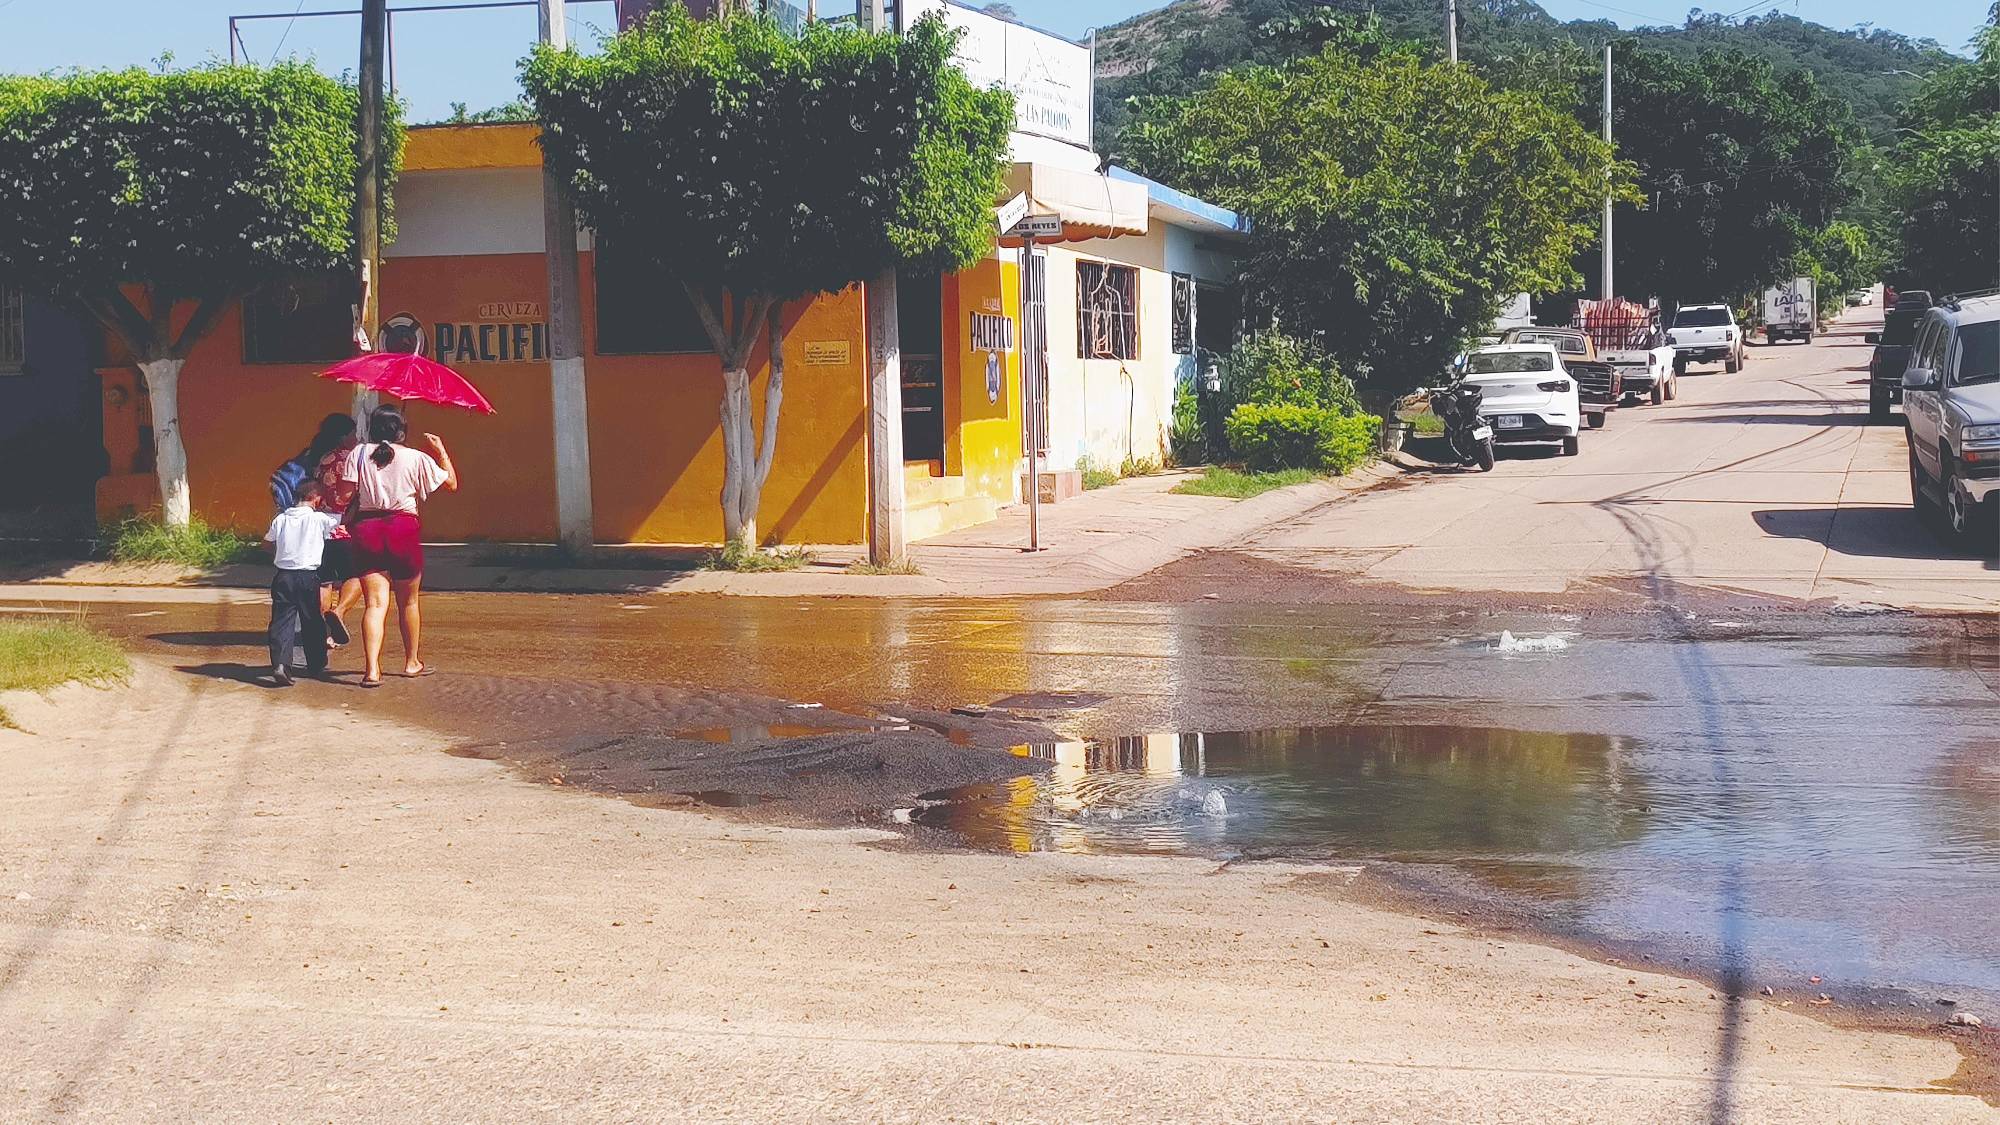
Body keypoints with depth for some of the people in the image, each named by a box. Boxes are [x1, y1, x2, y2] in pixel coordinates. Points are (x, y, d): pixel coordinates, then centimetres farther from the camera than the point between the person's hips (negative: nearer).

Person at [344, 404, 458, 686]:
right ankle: (412, 662, 30)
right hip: (404, 527, -1)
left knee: (375, 603, -3)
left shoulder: (359, 454, 3)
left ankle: (372, 669, -19)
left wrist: (347, 523, 9)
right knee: (408, 601, 17)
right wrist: (441, 451, 17)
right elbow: (452, 483, 7)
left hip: (366, 528, 1)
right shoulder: (416, 459, 0)